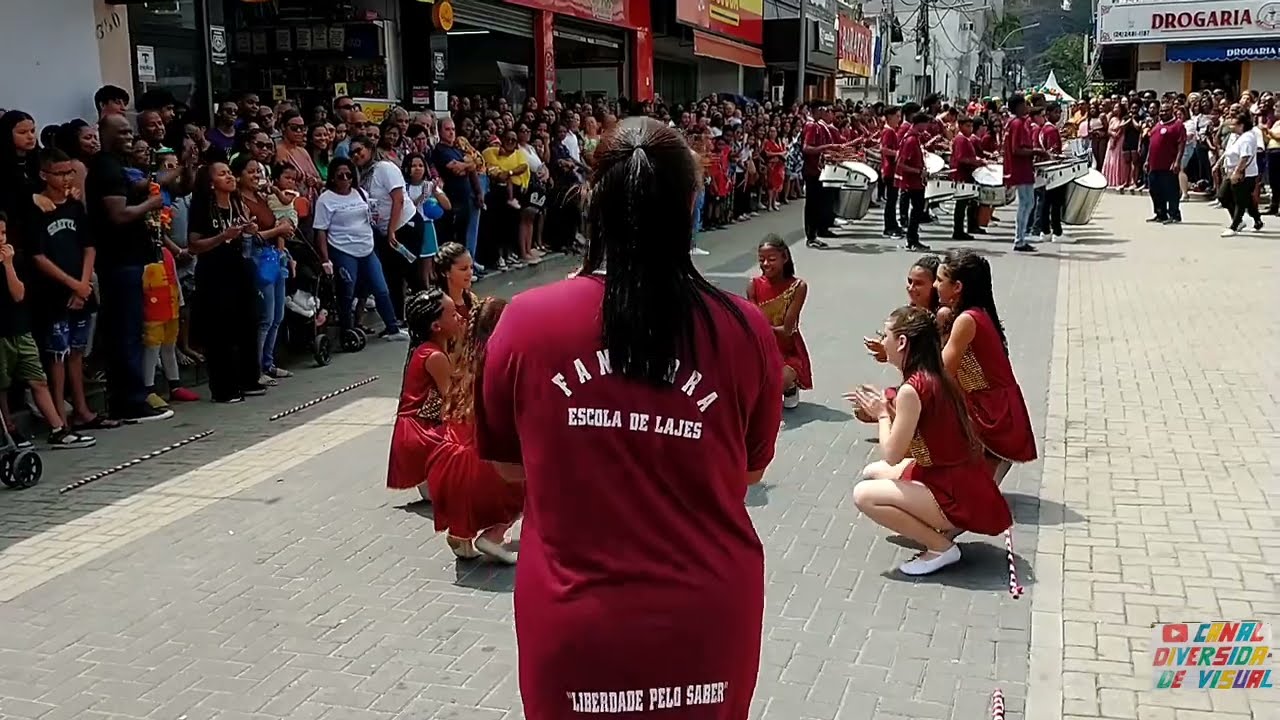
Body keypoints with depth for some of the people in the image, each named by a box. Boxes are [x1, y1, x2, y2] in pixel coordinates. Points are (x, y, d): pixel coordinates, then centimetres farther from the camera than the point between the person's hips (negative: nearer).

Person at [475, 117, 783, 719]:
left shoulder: (526, 322, -12)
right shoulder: (743, 331, -12)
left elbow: (508, 465, 3)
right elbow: (749, 473, 3)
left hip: (574, 625, 0)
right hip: (705, 622, 1)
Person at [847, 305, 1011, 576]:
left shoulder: (911, 389, -22)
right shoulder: (937, 378, 6)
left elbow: (892, 455, -17)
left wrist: (882, 414, -2)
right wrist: (885, 406, 9)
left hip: (960, 499, -10)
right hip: (966, 483, 10)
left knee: (864, 495, -12)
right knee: (872, 472, 19)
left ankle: (940, 546, -5)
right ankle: (941, 528, 12)